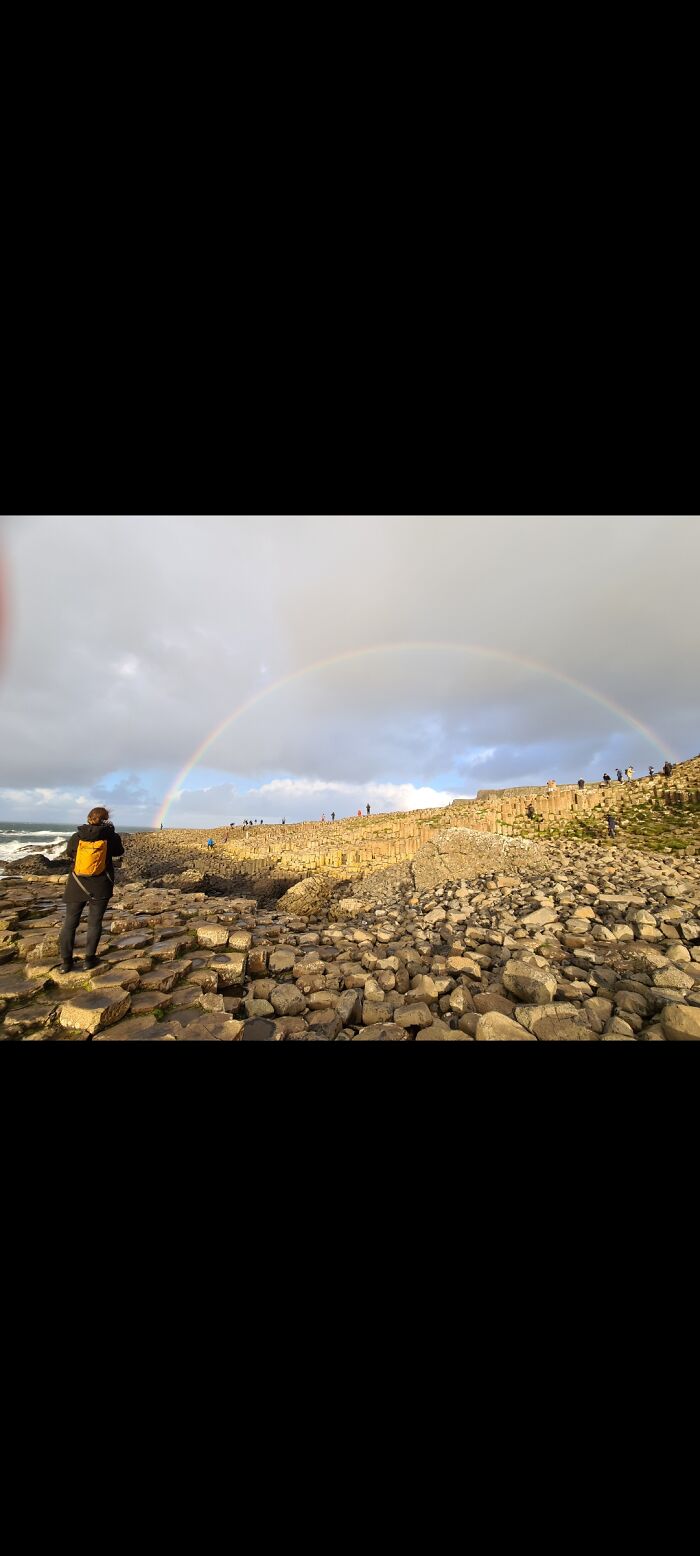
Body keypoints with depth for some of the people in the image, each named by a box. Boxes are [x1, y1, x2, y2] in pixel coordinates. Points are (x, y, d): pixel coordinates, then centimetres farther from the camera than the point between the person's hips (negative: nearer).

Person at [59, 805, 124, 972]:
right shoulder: (110, 836, -10)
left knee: (70, 922, 13)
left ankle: (66, 961, 16)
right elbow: (119, 852, 7)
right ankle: (89, 958, 16)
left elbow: (69, 854, 15)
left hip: (77, 885, 2)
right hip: (100, 887, -2)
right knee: (94, 922, 10)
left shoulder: (76, 837, -3)